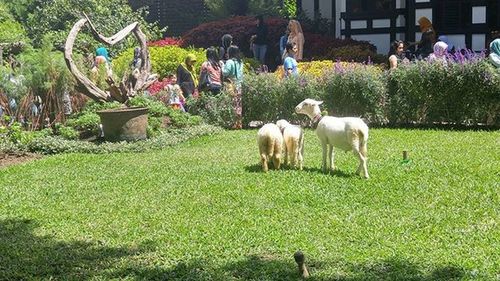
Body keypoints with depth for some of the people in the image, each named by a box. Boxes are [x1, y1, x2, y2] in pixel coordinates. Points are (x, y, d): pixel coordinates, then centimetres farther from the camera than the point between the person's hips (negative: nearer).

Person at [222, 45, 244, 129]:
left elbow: (225, 73, -15)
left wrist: (222, 65, -2)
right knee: (238, 104, 10)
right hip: (239, 85, 7)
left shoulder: (230, 62, -10)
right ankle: (239, 123, 12)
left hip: (231, 85, -7)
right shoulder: (240, 62, 11)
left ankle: (234, 123, -7)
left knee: (233, 105, -5)